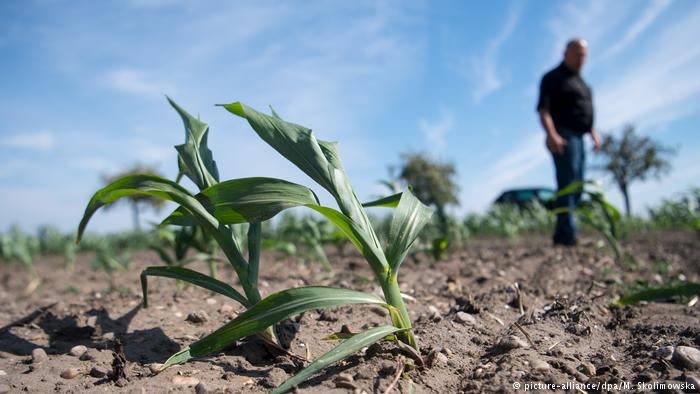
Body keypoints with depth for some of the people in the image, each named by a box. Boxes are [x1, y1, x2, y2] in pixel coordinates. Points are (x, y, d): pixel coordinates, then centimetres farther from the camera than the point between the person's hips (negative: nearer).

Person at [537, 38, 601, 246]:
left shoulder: (580, 81, 24)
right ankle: (568, 234, -17)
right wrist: (551, 135, -27)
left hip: (578, 138, 9)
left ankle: (561, 235, 11)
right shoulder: (554, 77, -4)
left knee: (576, 188, 7)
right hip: (563, 138, -9)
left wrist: (594, 133, 19)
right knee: (567, 185, -15)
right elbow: (543, 109, -15)